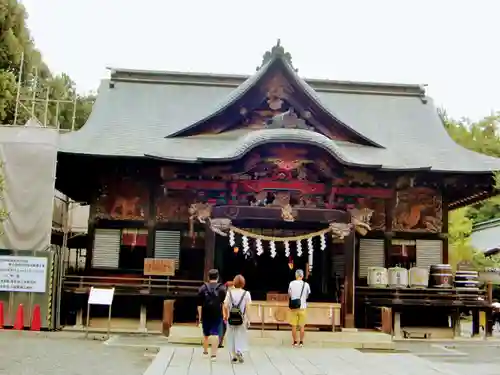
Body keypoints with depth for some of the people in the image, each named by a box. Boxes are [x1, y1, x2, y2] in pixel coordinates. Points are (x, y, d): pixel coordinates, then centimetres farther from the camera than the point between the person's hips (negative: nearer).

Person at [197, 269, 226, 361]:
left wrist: (200, 315, 4)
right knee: (215, 334, -4)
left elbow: (199, 304, 0)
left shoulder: (203, 288, 2)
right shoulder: (222, 288, -1)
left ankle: (205, 351, 31)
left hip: (205, 315, 2)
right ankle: (213, 354, -12)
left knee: (206, 334, 17)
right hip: (217, 315, -2)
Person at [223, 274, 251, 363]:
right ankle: (239, 351, -12)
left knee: (232, 337, 14)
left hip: (231, 318, 1)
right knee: (241, 336, 9)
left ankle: (233, 355, 17)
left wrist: (225, 315, 10)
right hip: (242, 319, -1)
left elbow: (225, 306, -5)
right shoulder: (246, 293, -5)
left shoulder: (229, 293, -1)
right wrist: (248, 319, -4)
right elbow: (247, 307, -9)